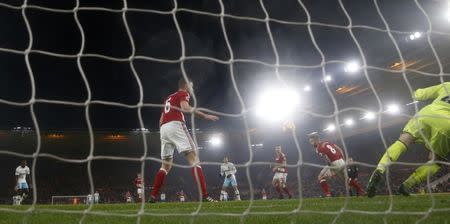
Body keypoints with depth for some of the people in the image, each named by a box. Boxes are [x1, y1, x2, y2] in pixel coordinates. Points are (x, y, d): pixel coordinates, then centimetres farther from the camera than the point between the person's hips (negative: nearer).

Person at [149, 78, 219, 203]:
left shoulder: (168, 98, 32)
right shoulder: (183, 93, 9)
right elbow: (185, 108, -14)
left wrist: (163, 135, 31)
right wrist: (205, 116, -15)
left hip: (163, 128, 8)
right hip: (175, 125, -8)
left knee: (166, 165, 16)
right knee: (194, 157, -12)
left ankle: (153, 196, 10)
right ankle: (204, 195, -24)